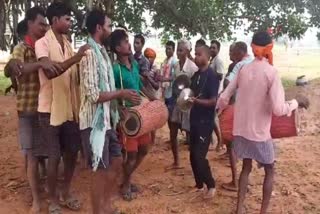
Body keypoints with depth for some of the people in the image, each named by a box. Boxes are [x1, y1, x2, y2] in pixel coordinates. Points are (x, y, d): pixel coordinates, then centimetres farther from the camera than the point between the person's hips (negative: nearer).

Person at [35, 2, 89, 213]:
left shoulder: (68, 44, 10)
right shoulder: (43, 43, -10)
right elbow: (50, 72, -26)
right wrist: (76, 57, -32)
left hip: (71, 107, 6)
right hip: (51, 109, -6)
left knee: (72, 152, 13)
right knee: (54, 156, 2)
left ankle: (66, 193, 32)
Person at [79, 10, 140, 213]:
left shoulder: (102, 52, 12)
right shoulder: (90, 54, -18)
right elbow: (93, 95, -23)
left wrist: (120, 108, 15)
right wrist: (121, 93, -13)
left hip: (107, 119, 10)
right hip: (95, 121, -9)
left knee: (116, 161, 17)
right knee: (100, 169, 2)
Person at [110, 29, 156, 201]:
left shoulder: (135, 64, 6)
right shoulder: (115, 69, -18)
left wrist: (153, 99, 14)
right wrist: (122, 111, -30)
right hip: (127, 115, -8)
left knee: (143, 150, 17)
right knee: (132, 153, 1)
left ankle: (127, 178, 36)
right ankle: (125, 185, 25)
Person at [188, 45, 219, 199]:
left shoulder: (212, 76, -13)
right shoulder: (196, 75, 10)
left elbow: (213, 101, -18)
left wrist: (196, 101, -29)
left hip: (205, 122, -8)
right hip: (194, 120, 8)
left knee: (199, 156, -6)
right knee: (193, 155, 11)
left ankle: (211, 185, 12)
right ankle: (199, 184, 27)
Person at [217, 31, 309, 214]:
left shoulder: (243, 70, -1)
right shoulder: (271, 72, -16)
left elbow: (224, 98, 2)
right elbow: (278, 109, -22)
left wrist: (221, 110, 22)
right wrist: (296, 102, -5)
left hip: (241, 130, 5)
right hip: (260, 132, -5)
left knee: (246, 167, 22)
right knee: (270, 171, 17)